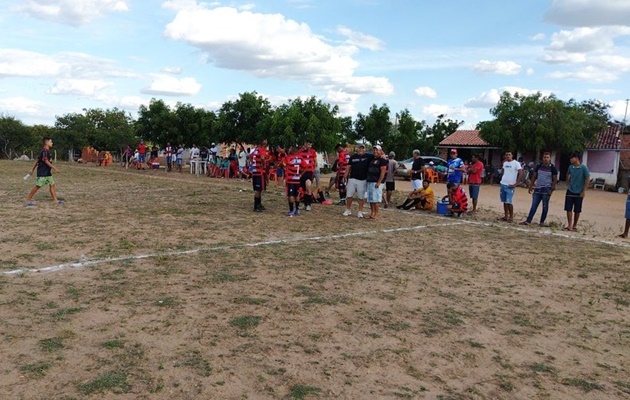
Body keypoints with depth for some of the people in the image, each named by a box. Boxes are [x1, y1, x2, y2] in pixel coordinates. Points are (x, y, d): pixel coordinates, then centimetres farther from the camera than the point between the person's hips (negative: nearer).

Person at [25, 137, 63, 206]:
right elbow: (46, 161, -24)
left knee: (52, 184, 8)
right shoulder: (45, 151, -16)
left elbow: (37, 160, 17)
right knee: (38, 186, -4)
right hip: (42, 172, -10)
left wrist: (32, 169, 20)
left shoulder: (47, 151, 12)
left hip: (47, 172, 10)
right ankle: (28, 200, 6)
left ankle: (55, 200, 9)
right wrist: (55, 168, -27)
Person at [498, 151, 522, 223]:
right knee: (504, 201, 9)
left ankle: (511, 217, 1)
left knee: (509, 202, -8)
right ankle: (506, 216, 16)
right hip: (503, 184, 6)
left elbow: (521, 174, -13)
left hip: (510, 186, -6)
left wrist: (516, 184, -15)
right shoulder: (505, 163, 11)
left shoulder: (516, 163, -9)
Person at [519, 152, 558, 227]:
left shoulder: (553, 168, -3)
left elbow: (555, 180, -4)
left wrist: (552, 190, -12)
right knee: (534, 205, 2)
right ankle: (528, 220, 1)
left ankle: (542, 222, 11)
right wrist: (531, 186, 6)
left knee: (545, 206, 4)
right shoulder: (538, 166, 7)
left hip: (546, 189, -3)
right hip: (537, 188, 3)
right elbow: (534, 177, 12)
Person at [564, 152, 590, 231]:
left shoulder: (583, 168, -11)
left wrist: (583, 191, -13)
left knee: (577, 210, 6)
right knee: (568, 209, -1)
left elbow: (588, 179, -10)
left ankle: (574, 226, 17)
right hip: (570, 191, 3)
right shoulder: (570, 167, 2)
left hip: (579, 192, -3)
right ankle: (569, 225, 5)